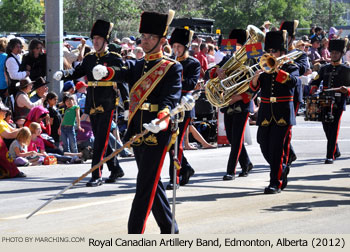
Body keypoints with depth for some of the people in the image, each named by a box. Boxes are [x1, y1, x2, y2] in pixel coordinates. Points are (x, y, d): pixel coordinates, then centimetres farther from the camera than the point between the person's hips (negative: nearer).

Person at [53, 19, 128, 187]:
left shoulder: (115, 59, -3)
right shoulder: (89, 59, 12)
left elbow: (122, 83, -3)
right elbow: (78, 72, 4)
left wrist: (127, 105, -6)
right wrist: (63, 74, -16)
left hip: (107, 105, -6)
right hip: (92, 106, 6)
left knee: (101, 140, -10)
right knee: (100, 139, 12)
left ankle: (96, 176, -10)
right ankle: (116, 170, 27)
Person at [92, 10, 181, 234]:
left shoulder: (172, 68, -2)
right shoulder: (137, 66, 15)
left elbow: (172, 97, -16)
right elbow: (122, 73, -6)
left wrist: (163, 119, -36)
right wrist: (105, 72, -29)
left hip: (156, 133, -7)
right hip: (137, 133, 7)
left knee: (146, 186, -9)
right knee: (153, 184, 15)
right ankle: (170, 231, 28)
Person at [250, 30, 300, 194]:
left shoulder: (291, 68, 3)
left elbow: (292, 81, -19)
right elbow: (254, 87, 2)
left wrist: (277, 69, -26)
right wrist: (256, 77, -19)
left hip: (283, 114, -4)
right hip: (266, 114, 5)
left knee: (276, 147, -11)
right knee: (265, 147, 6)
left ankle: (275, 183, -8)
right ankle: (281, 169, 31)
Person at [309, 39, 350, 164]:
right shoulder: (324, 69, 15)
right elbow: (315, 82, 17)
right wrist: (313, 90, -4)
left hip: (338, 103, -5)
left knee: (334, 129, -7)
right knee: (326, 127, 10)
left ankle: (330, 156, -6)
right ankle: (336, 151, 30)